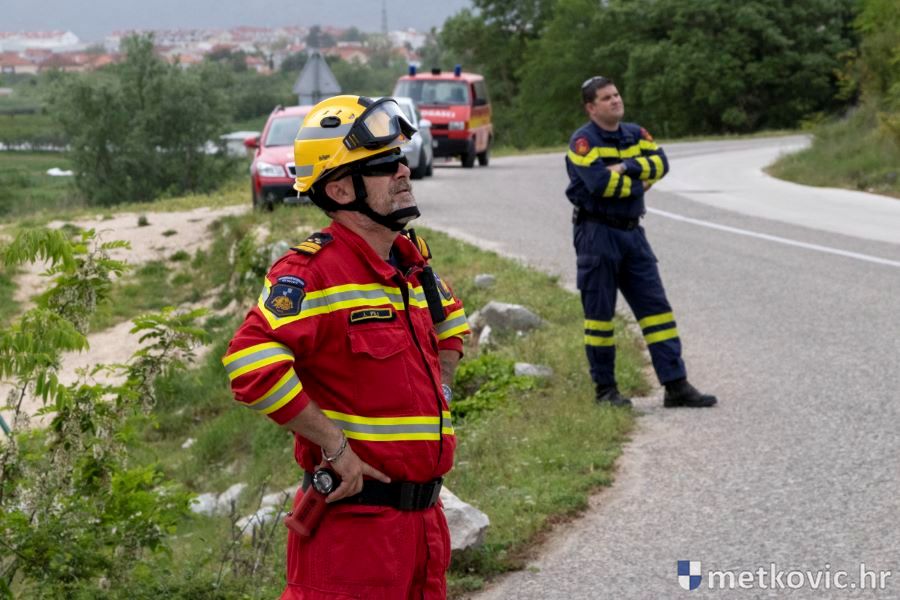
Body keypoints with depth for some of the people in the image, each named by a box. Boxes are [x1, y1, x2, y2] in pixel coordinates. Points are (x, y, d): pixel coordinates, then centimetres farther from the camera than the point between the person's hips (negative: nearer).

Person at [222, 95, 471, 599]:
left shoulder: (412, 262, 11)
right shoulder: (314, 270, -16)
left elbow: (449, 321, 33)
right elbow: (251, 363, -28)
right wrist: (334, 444, -22)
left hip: (424, 514, 8)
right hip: (353, 516, -8)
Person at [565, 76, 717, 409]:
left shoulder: (635, 134, 11)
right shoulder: (583, 141, -9)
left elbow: (660, 163, -5)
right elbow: (599, 183, -23)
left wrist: (625, 168, -17)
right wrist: (639, 184, -9)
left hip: (632, 232, 6)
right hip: (597, 234, -6)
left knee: (655, 306, 2)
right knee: (599, 312, 1)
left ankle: (676, 385, 3)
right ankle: (605, 390, 10)